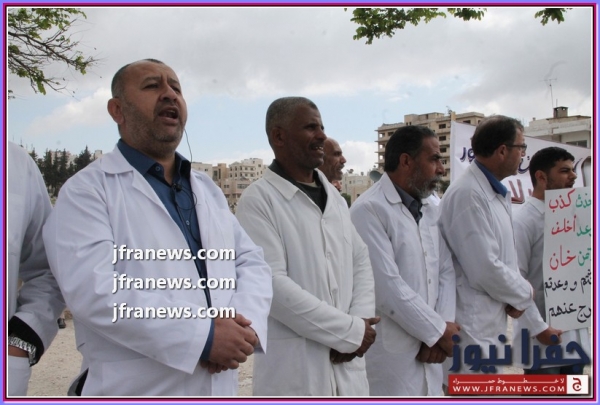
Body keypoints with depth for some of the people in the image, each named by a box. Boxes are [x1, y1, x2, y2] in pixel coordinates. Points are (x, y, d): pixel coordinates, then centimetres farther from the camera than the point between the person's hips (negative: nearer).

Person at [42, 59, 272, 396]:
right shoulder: (87, 190, -6)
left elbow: (252, 262, 8)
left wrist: (245, 323, -13)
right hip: (137, 389, -6)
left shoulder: (208, 190, 14)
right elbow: (93, 289, -20)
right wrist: (203, 336, -23)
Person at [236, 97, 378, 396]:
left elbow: (361, 262, 13)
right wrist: (351, 331, -14)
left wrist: (360, 322, -6)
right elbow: (272, 284, -18)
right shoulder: (258, 200, -9)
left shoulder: (334, 197, 12)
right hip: (293, 371, -6)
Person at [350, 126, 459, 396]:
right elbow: (387, 287, -19)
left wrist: (443, 327, -6)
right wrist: (438, 330, -10)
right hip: (390, 356, -7)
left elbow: (445, 271, 9)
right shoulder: (369, 210, -14)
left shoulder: (430, 208, 11)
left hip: (428, 350, 7)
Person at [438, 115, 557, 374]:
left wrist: (516, 296, -1)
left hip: (491, 322, 10)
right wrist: (524, 294, -7)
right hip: (473, 326, -10)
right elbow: (484, 268, -24)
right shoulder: (468, 194, -20)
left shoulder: (497, 194, 12)